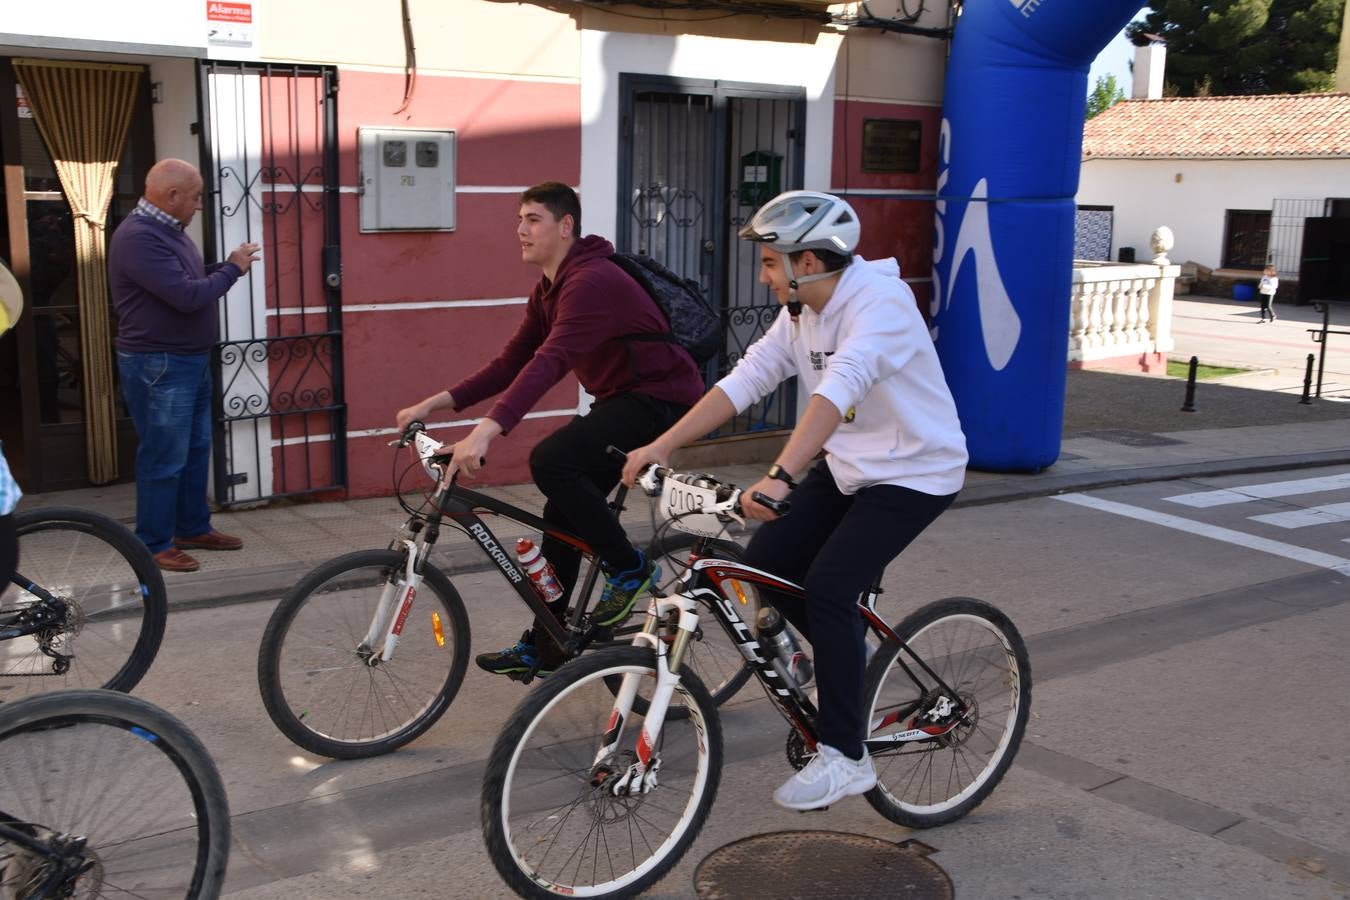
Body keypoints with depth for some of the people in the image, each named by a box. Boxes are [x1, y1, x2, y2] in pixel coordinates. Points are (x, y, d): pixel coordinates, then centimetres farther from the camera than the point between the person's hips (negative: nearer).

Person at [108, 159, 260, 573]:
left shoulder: (167, 230, 11)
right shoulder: (139, 237, -22)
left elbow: (192, 278, 19)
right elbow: (188, 295, -27)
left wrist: (227, 265, 2)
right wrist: (233, 269, -13)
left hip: (191, 360, 10)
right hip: (158, 366, -10)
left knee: (196, 448, 17)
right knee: (164, 457, -3)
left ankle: (193, 528, 29)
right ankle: (155, 545, 8)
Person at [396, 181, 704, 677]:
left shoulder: (590, 281, -23)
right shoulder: (547, 289, 8)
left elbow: (549, 362, -36)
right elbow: (511, 362, 7)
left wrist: (485, 431, -46)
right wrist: (435, 403, -3)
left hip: (660, 396, -10)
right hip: (621, 398, 10)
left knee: (550, 461, -28)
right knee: (564, 514, 7)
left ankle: (628, 567, -8)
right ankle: (542, 648, 19)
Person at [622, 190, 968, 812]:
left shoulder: (880, 302, -26)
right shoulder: (801, 313, 0)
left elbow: (837, 392, -41)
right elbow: (744, 381, -3)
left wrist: (779, 477, -53)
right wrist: (660, 446, -10)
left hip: (915, 473, -8)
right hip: (849, 467, 8)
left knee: (828, 585, -20)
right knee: (765, 561, -3)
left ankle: (844, 757, -8)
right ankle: (849, 656, 23)